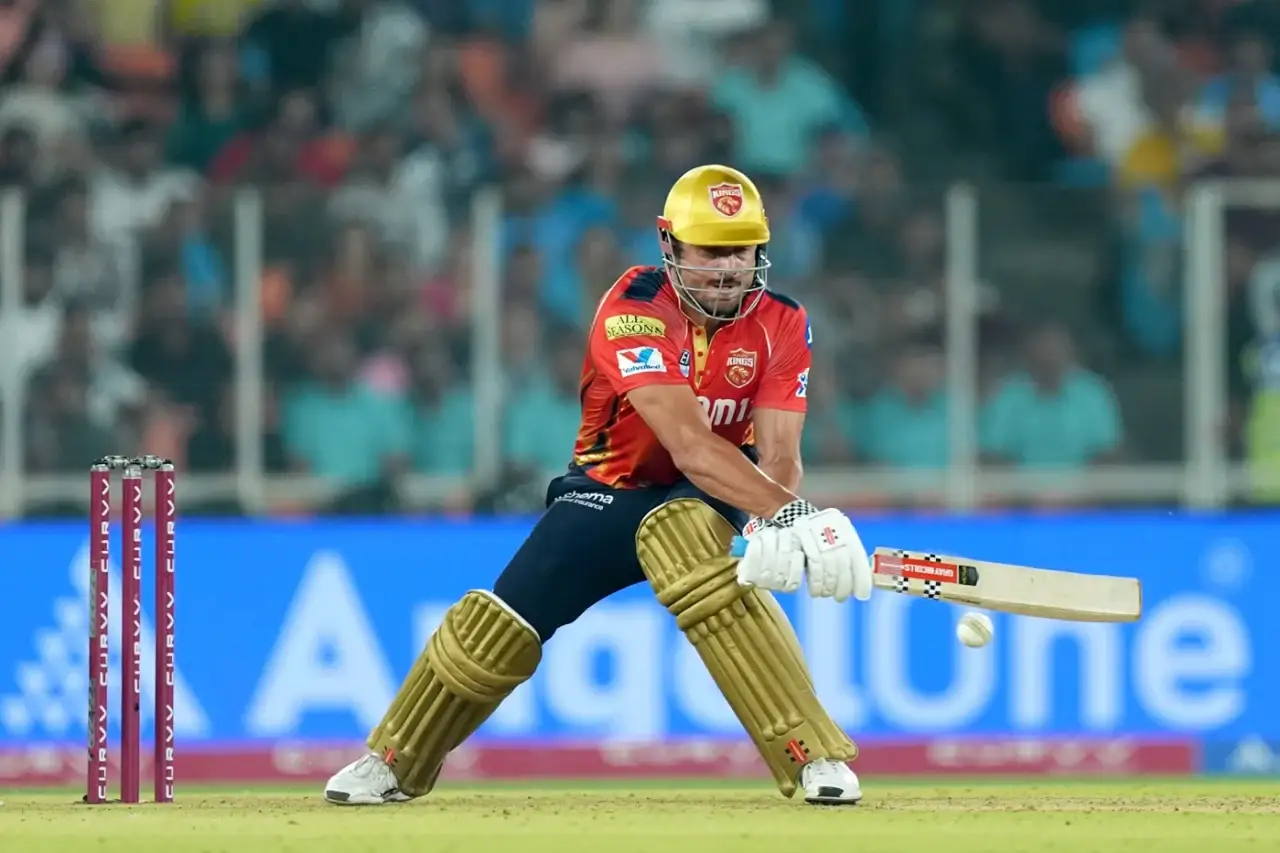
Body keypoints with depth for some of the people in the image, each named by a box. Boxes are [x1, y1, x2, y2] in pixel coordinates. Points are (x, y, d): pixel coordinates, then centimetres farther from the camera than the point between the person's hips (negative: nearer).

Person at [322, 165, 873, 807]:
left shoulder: (781, 324, -12)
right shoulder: (634, 308, -24)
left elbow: (779, 453, -21)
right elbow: (687, 443, -36)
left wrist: (780, 525, -45)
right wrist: (786, 512, -49)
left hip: (708, 497, 0)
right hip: (609, 489, 0)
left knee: (681, 531, -35)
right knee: (502, 625, -8)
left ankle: (813, 754, -41)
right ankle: (394, 762, 21)